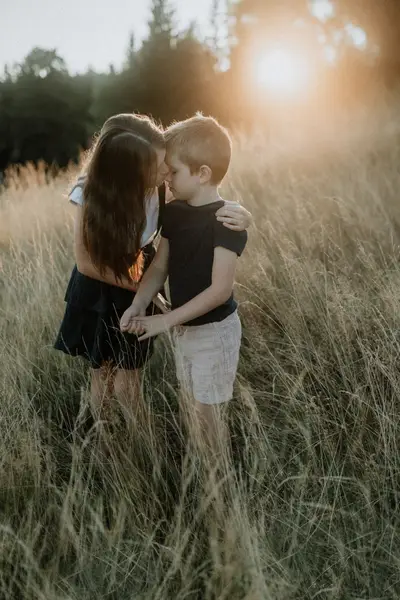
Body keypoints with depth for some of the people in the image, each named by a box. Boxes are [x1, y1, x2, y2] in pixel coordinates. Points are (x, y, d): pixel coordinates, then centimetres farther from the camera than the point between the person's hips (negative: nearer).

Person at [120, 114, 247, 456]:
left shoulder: (227, 220, -23)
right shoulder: (174, 212, 0)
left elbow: (220, 289, -26)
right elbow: (160, 267, 2)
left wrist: (165, 321, -26)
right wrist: (137, 307, -14)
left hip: (214, 330, -7)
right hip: (184, 327, 7)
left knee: (208, 413, 4)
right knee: (194, 405, 20)